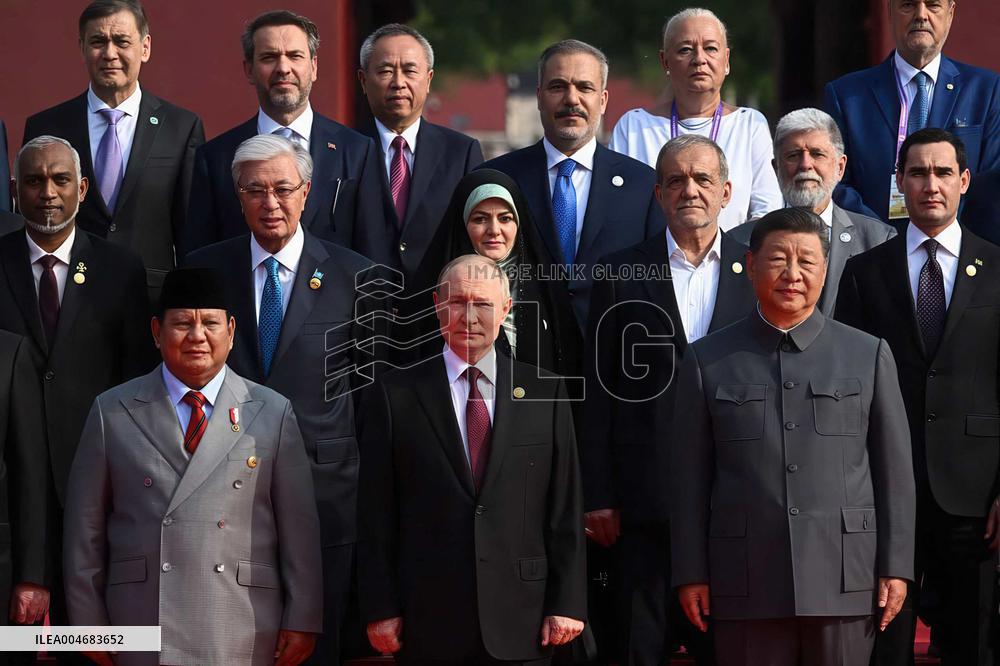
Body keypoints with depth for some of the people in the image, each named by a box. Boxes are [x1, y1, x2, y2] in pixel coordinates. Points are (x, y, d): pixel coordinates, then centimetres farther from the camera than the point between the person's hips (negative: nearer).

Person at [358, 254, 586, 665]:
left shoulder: (545, 392, 8)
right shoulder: (397, 395, 4)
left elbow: (565, 507, 6)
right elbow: (376, 513, 3)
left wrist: (567, 602, -1)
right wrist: (381, 609, -3)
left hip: (521, 622, 1)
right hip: (429, 623, -1)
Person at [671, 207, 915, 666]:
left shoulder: (869, 355, 8)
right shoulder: (706, 361, 8)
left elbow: (895, 469, 8)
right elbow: (689, 474, 7)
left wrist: (896, 565, 2)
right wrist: (690, 573, 2)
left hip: (844, 579, 0)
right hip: (746, 585, 0)